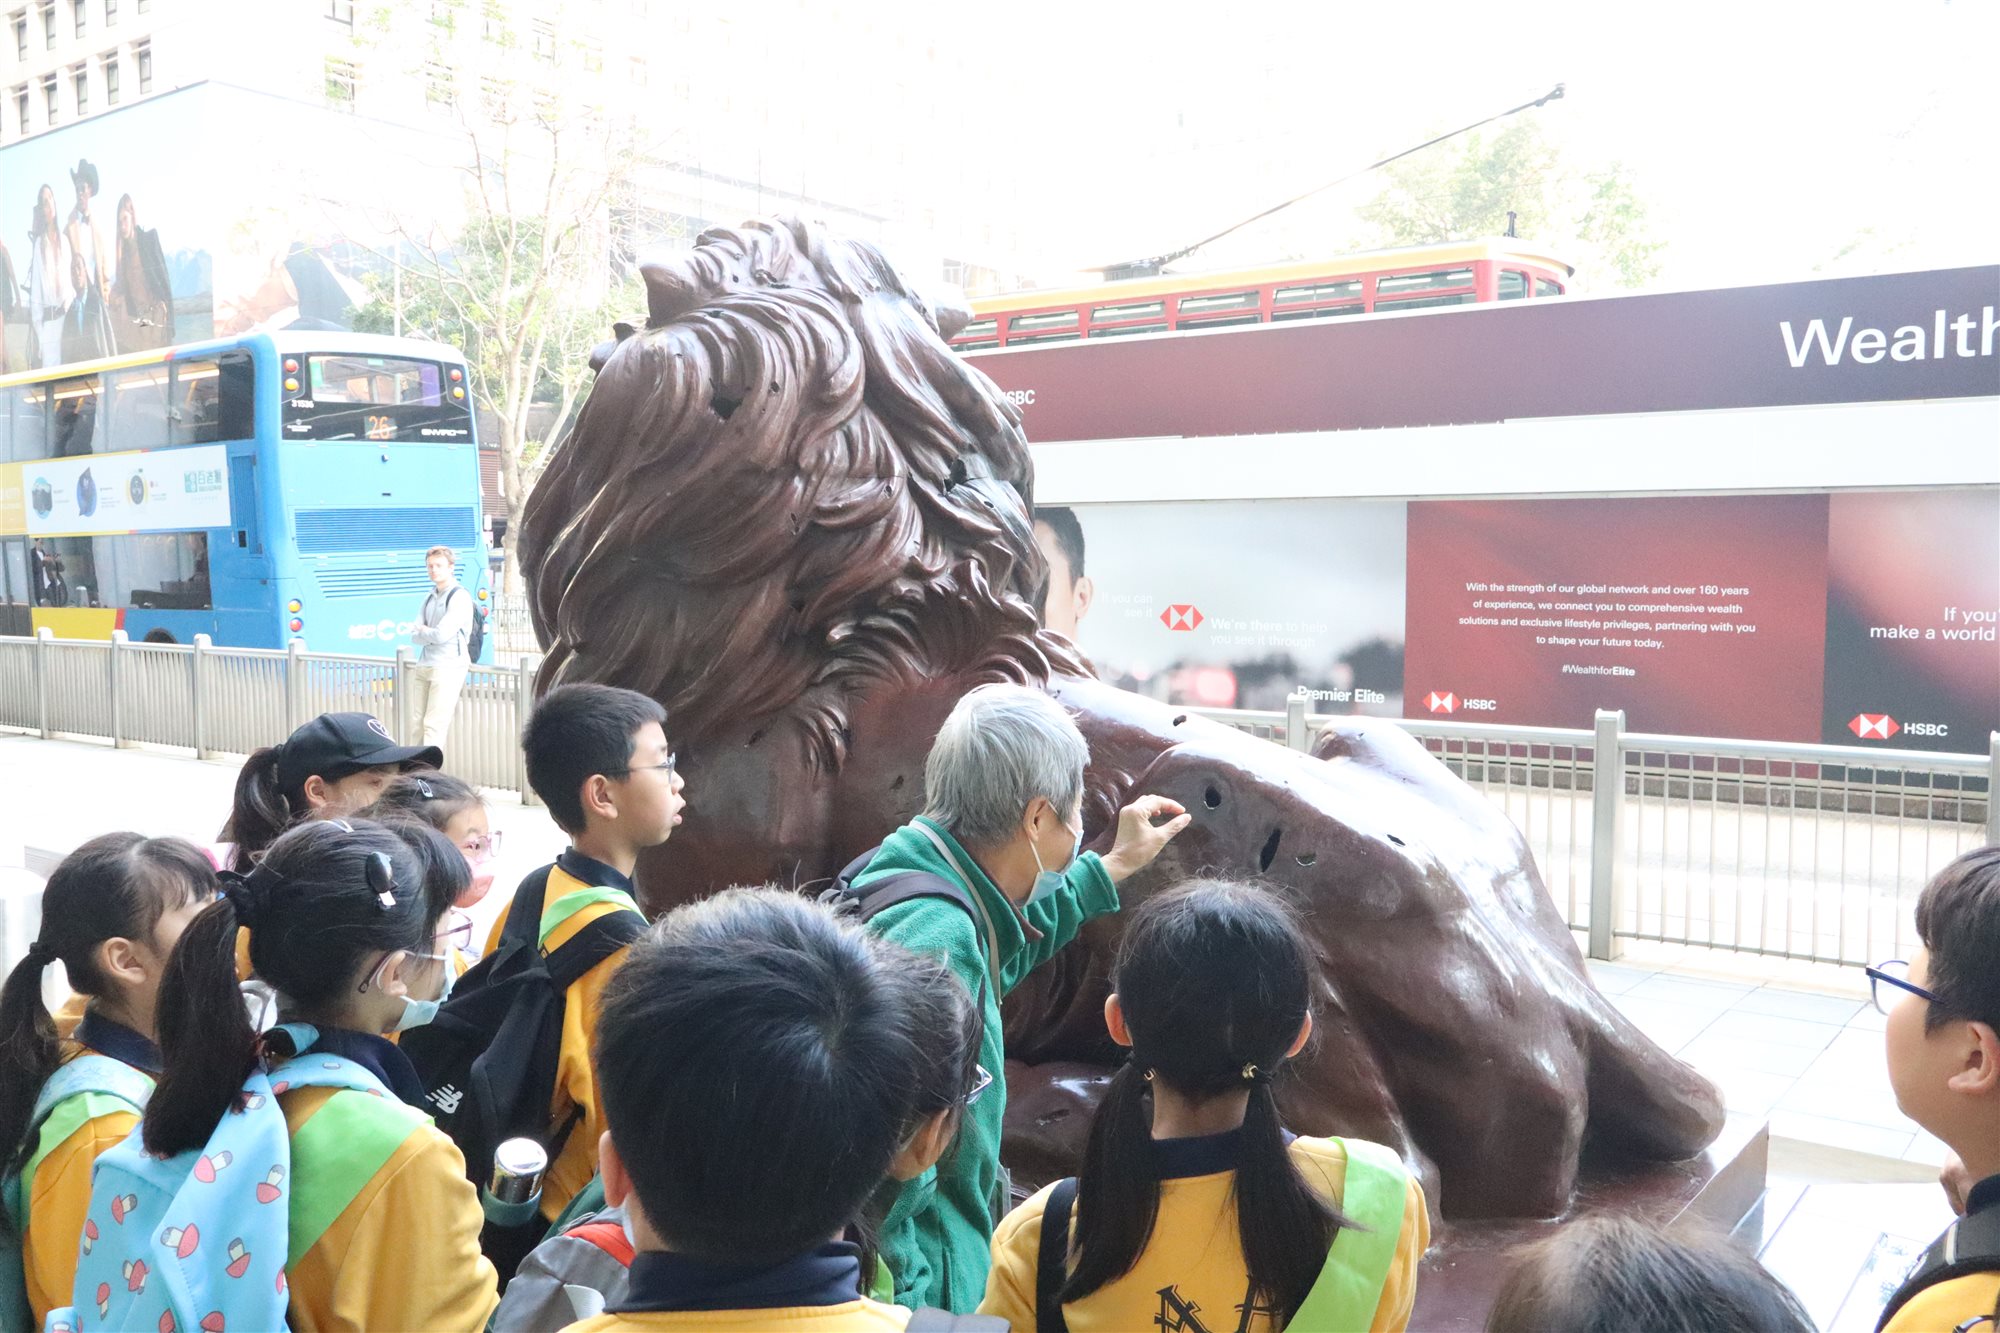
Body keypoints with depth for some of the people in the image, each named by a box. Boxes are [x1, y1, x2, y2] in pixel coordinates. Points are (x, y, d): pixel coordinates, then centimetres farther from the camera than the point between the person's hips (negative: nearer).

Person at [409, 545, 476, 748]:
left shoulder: (459, 597, -9)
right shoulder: (430, 597, 16)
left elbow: (442, 634, -16)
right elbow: (414, 635, 10)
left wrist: (423, 631, 1)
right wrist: (429, 633, -7)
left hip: (448, 667, -8)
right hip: (423, 666, 8)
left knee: (434, 725, -11)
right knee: (418, 722, 7)